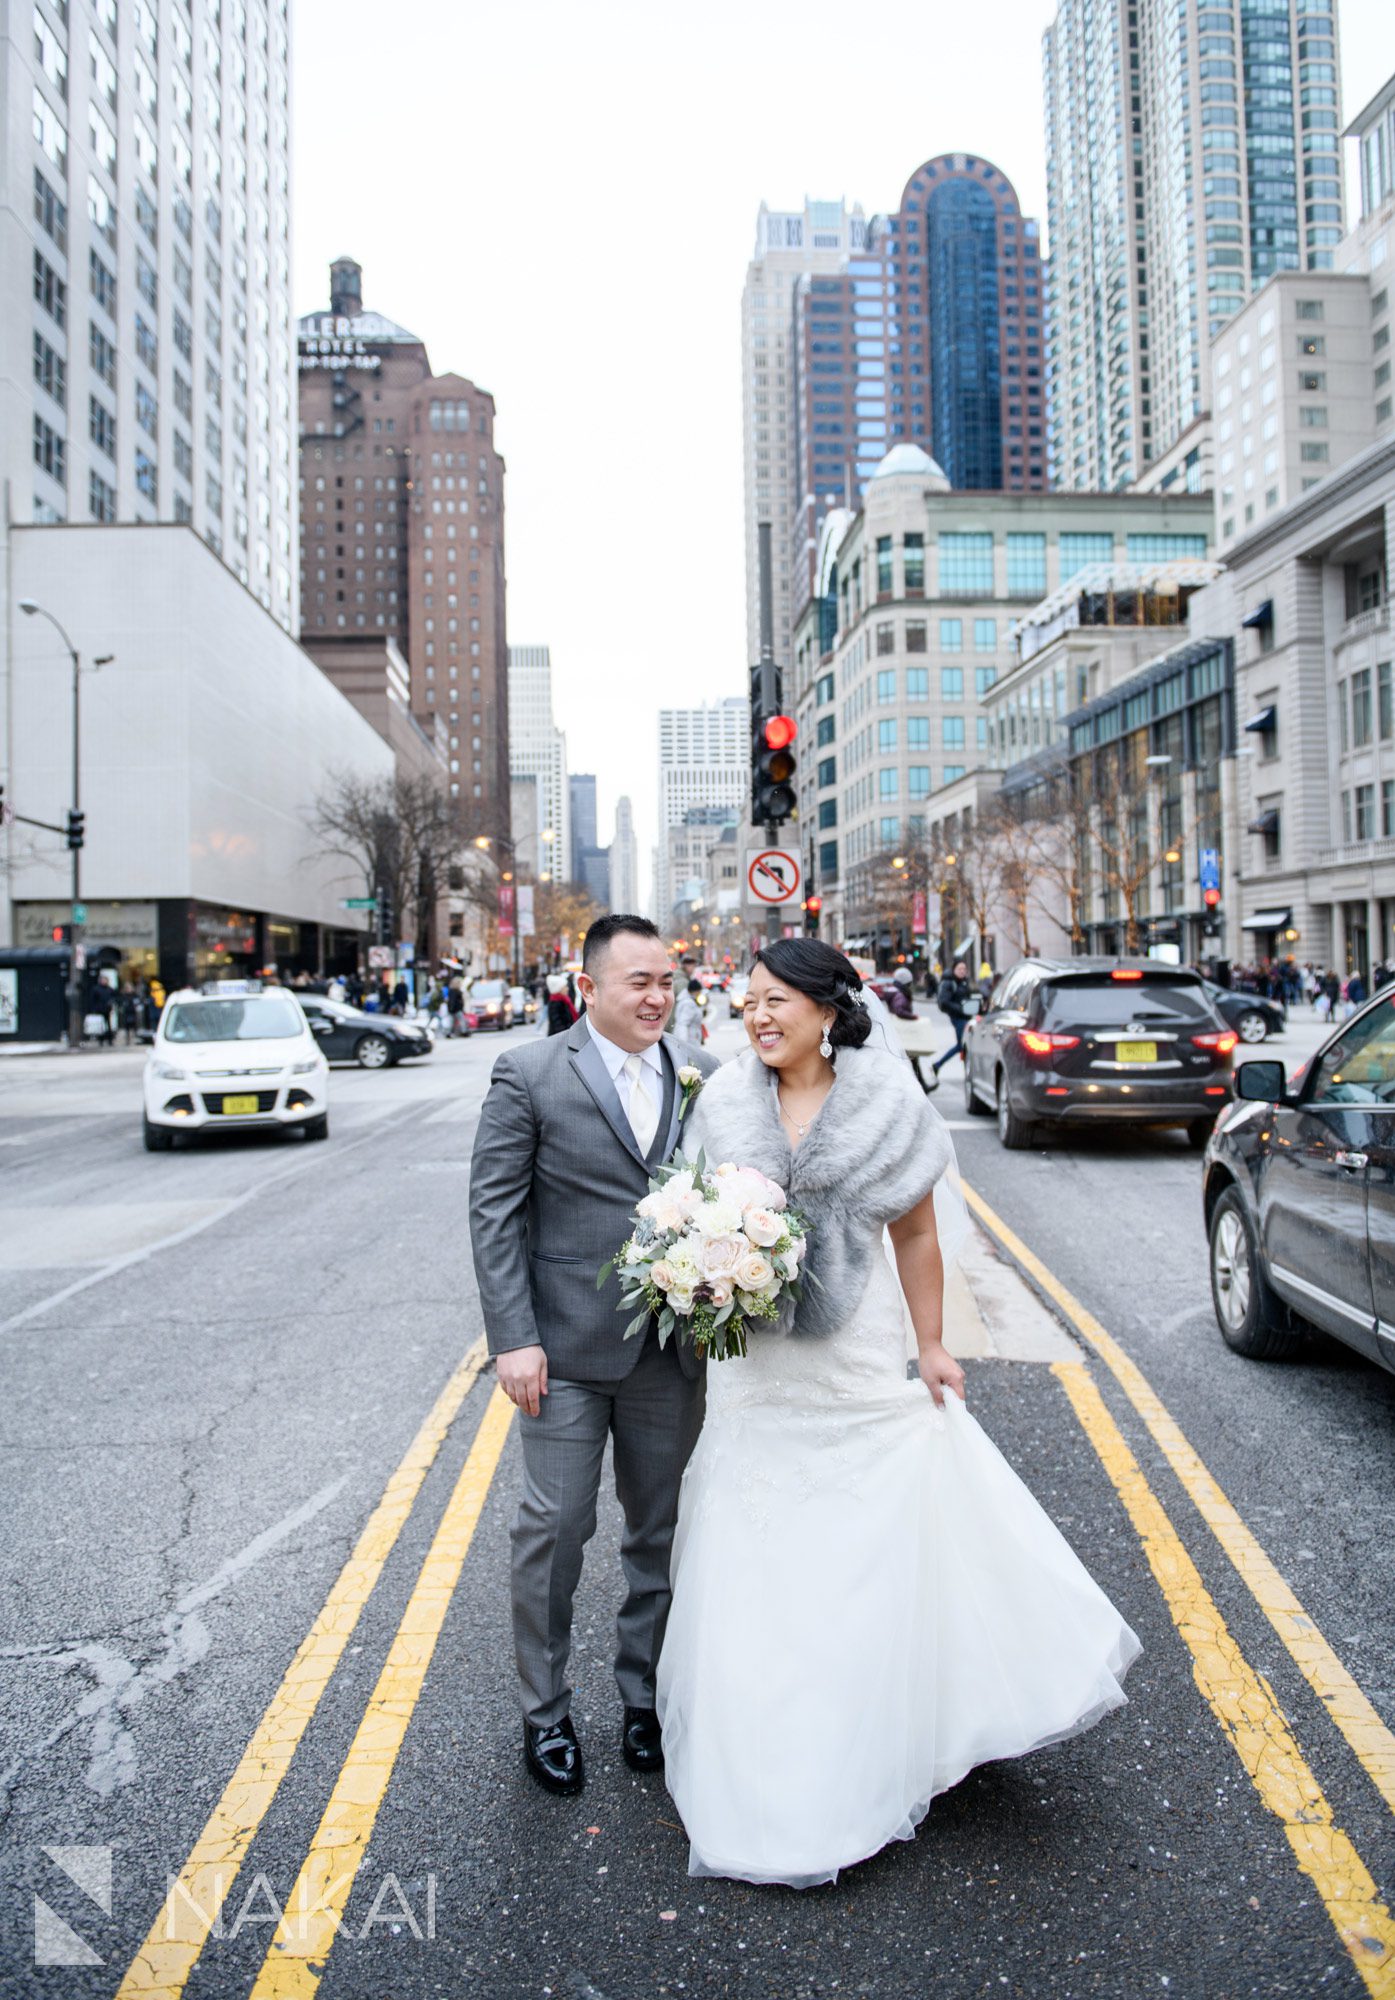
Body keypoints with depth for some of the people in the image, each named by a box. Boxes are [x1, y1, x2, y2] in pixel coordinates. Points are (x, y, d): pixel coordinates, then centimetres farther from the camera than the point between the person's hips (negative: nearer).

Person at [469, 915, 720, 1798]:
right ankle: (545, 1713, 28)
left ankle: (647, 1697, 36)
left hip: (673, 1349, 4)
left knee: (662, 1531, 16)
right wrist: (513, 1337, -13)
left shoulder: (702, 1075, 3)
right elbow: (495, 1210, -8)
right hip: (568, 1346, -3)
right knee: (556, 1528, 6)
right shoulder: (530, 1074, -7)